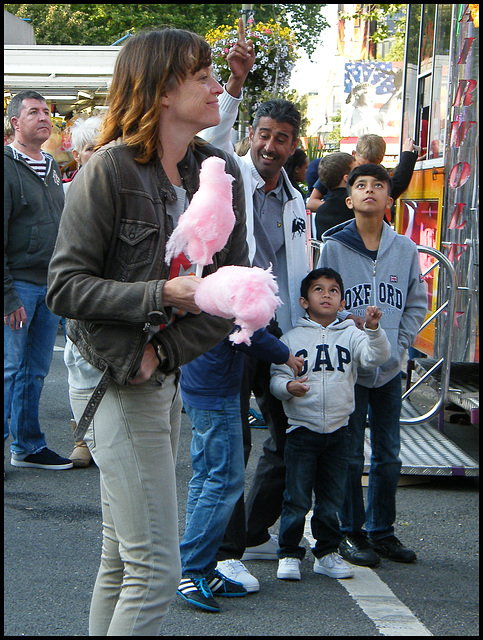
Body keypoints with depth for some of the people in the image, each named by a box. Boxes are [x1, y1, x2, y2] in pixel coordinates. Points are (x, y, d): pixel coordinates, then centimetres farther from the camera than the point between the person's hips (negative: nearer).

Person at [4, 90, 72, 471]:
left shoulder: (52, 167, 15)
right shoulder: (7, 166, -9)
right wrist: (8, 295, -17)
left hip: (50, 286, 7)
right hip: (18, 283, -7)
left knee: (36, 371, 10)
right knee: (10, 368, -6)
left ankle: (27, 446, 18)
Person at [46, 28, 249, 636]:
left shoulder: (221, 172, 5)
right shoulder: (109, 170, -13)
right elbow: (66, 287, -14)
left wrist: (165, 351, -9)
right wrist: (162, 295, -25)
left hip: (166, 377, 7)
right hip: (112, 379, -7)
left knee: (123, 559, 14)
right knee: (155, 571, -9)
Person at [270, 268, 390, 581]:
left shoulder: (351, 335, 6)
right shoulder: (291, 338, 2)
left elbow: (377, 356, -9)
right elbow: (276, 375, 0)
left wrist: (373, 329, -26)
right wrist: (288, 386, -21)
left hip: (338, 430, 2)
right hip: (302, 428, -2)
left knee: (332, 497, 10)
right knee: (297, 498, -1)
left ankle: (327, 553, 22)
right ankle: (289, 554, 10)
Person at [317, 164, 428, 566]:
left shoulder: (405, 249, 4)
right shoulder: (334, 247, -4)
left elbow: (417, 303, 11)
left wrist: (399, 344, 0)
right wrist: (348, 324, -14)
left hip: (390, 370, 3)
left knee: (388, 456, 10)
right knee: (349, 455, 1)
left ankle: (382, 531, 22)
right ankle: (351, 533, 13)